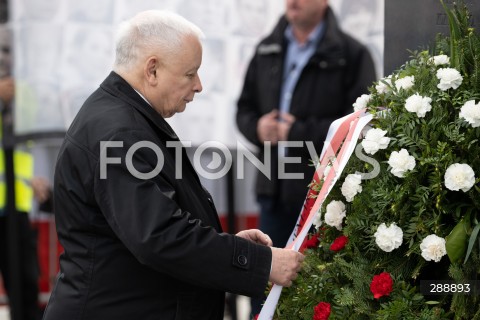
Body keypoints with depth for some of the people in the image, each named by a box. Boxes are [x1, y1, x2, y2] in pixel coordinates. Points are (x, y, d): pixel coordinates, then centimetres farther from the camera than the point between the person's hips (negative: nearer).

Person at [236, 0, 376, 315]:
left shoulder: (351, 54, -7)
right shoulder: (268, 50, 13)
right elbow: (244, 108, 19)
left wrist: (299, 132, -17)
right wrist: (258, 127, -4)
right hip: (274, 192, 6)